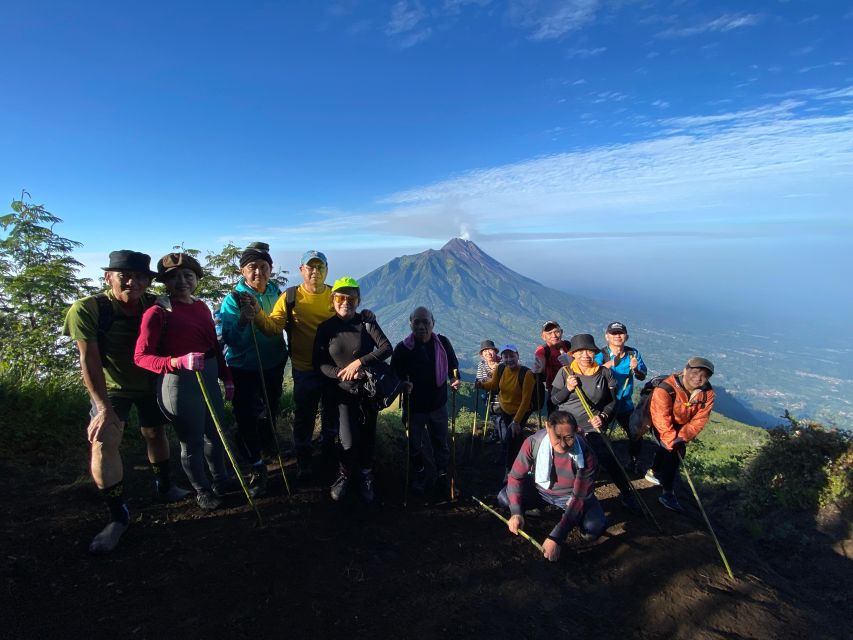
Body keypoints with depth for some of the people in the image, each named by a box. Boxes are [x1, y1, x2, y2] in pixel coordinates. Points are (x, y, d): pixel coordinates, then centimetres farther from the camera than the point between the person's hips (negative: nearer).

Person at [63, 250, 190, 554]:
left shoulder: (153, 304, -12)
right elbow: (89, 360, -24)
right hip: (111, 388, -3)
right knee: (103, 442, -18)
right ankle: (119, 515, -2)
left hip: (149, 382, 3)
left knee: (155, 432, 16)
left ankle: (165, 486, 39)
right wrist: (104, 407, -27)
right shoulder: (87, 308, -22)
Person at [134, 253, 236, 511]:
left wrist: (227, 378, 14)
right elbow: (141, 356, -14)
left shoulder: (201, 307, 7)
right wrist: (178, 362, -30)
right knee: (192, 442, 9)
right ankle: (202, 491, 32)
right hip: (180, 383, -7)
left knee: (215, 433, 21)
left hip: (209, 379, 7)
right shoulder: (158, 312, -13)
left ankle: (220, 480, 43)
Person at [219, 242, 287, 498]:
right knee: (246, 417, -4)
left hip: (273, 364, 4)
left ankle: (267, 444, 50)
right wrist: (243, 320, -38)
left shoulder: (276, 293, -4)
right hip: (243, 368, -4)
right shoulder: (233, 299, -16)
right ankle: (257, 467, 15)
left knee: (271, 409, 21)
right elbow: (230, 339, -23)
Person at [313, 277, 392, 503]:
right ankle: (344, 475, 22)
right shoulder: (325, 328, -2)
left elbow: (386, 348, -13)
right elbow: (319, 362, -3)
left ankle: (366, 477, 35)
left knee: (367, 437, 9)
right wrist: (342, 373, -18)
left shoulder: (366, 323, -3)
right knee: (349, 441, -9)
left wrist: (359, 362, -22)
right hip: (344, 391, -1)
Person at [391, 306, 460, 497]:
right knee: (414, 446, 15)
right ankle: (419, 475, 40)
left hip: (438, 405, 1)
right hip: (414, 407, -1)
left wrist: (454, 379, -12)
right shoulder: (402, 348, -14)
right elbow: (394, 375, -5)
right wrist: (402, 385, -25)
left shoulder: (443, 343, -8)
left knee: (441, 445, 13)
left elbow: (453, 365, 6)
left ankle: (442, 476, 35)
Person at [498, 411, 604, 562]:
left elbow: (579, 498, -28)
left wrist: (556, 537, -34)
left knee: (595, 527, -30)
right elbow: (516, 476, -16)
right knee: (504, 498, -20)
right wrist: (516, 512, -30)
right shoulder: (533, 443, -28)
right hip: (540, 490, 2)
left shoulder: (587, 456, -31)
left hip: (571, 495, -2)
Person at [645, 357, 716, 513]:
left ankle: (653, 472, 51)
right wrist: (673, 442, -32)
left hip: (680, 426, 6)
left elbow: (699, 419, -20)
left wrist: (682, 437, -27)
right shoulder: (665, 390, -37)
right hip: (659, 424, -6)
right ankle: (668, 494, -9)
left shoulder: (707, 393, -20)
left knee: (667, 449, 23)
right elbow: (662, 421, -34)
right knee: (672, 451, -19)